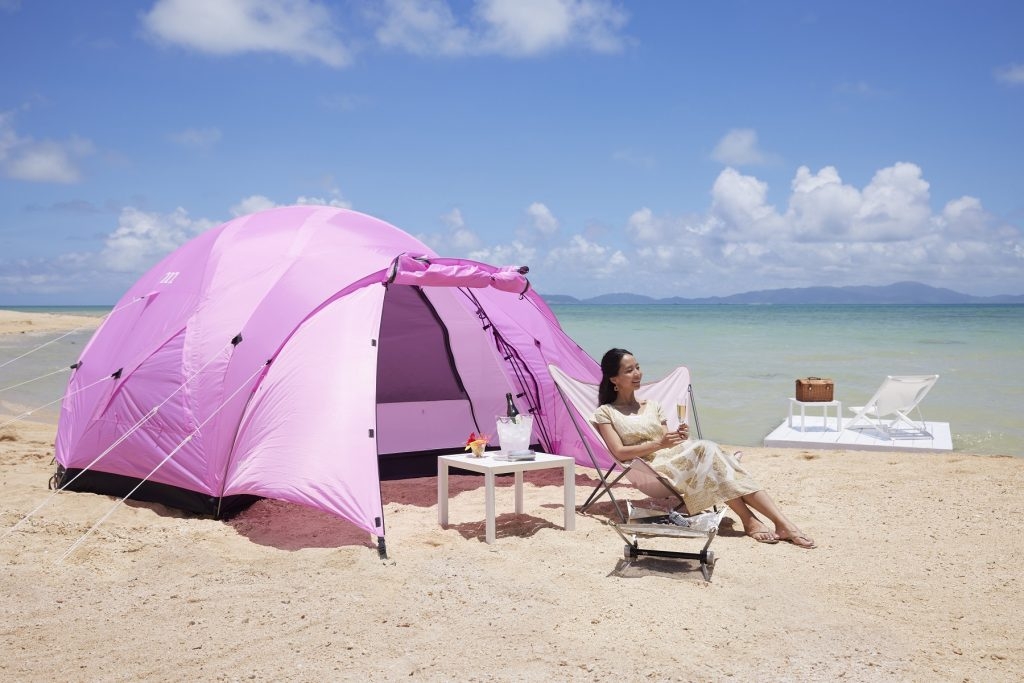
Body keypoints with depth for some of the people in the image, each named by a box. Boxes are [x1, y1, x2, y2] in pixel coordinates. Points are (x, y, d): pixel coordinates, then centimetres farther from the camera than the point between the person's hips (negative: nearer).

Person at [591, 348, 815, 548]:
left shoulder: (651, 406, 25)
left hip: (677, 458, 5)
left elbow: (666, 441, 17)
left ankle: (783, 523, -38)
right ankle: (749, 521, -34)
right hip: (651, 468, -5)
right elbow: (620, 452, -6)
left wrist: (679, 437, -7)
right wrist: (659, 444, -17)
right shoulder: (605, 413, 7)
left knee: (708, 451, -30)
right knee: (704, 450, -32)